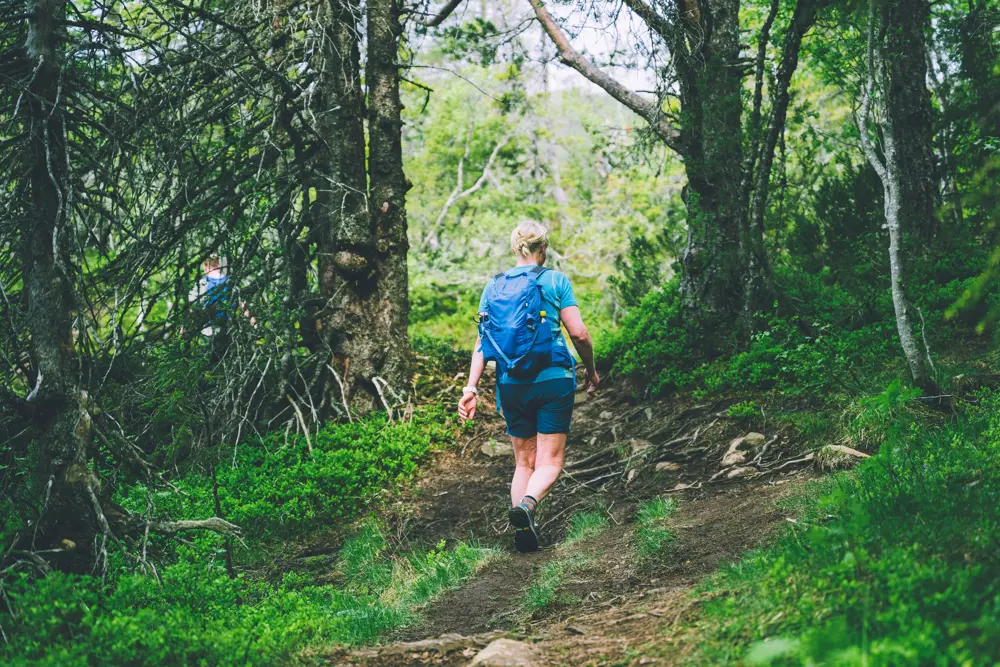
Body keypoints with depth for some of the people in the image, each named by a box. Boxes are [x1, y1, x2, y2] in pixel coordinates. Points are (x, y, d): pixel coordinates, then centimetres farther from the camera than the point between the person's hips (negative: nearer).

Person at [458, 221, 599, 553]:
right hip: (552, 380, -3)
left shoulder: (494, 286, 8)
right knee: (550, 462, 1)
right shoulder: (556, 280, -2)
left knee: (524, 462, 16)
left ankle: (522, 529, 5)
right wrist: (591, 372, 9)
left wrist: (471, 388, -1)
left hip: (511, 385, 4)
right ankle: (526, 504, -28)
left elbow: (482, 340, 2)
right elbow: (579, 333, -6)